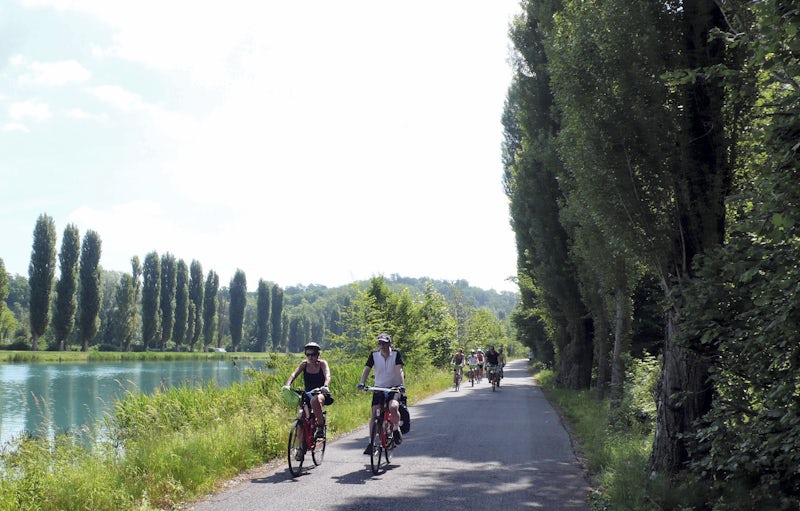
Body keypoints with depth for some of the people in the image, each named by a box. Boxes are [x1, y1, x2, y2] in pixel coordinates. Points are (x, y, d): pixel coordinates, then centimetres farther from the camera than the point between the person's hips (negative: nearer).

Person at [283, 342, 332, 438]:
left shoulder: (322, 364, -7)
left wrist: (325, 386, -46)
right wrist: (287, 385, -32)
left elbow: (327, 376, -23)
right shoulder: (304, 364, 1)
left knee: (315, 400, -38)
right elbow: (294, 374, -12)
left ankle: (321, 427, -26)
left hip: (321, 394, -4)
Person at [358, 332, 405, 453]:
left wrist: (402, 385, -33)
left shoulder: (396, 354, -8)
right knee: (374, 414, -7)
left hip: (393, 388, -2)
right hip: (379, 388, 2)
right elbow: (366, 369, -10)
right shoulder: (374, 355, -4)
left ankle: (396, 430, -2)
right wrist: (362, 383, -27)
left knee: (393, 407, -29)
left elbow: (399, 370, -18)